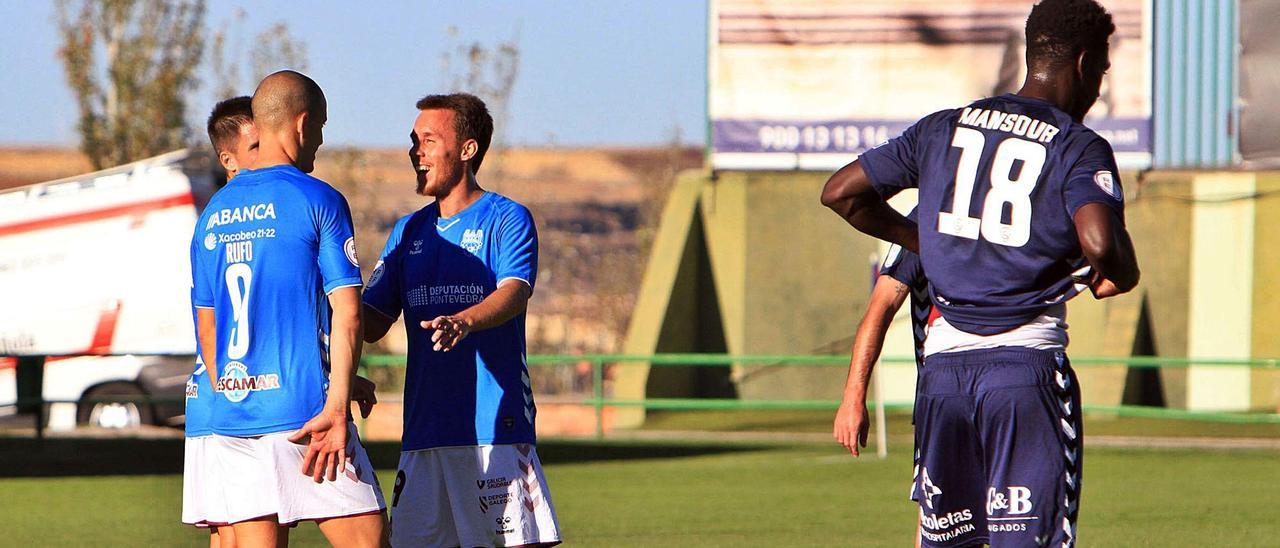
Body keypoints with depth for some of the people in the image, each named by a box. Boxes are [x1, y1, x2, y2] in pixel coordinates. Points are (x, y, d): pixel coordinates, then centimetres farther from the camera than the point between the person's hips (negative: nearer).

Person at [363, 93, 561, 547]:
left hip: (495, 426, -6)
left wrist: (464, 322, -38)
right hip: (423, 432, 6)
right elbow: (371, 323, 16)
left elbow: (514, 293, -18)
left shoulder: (507, 220, 0)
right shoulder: (409, 232, 18)